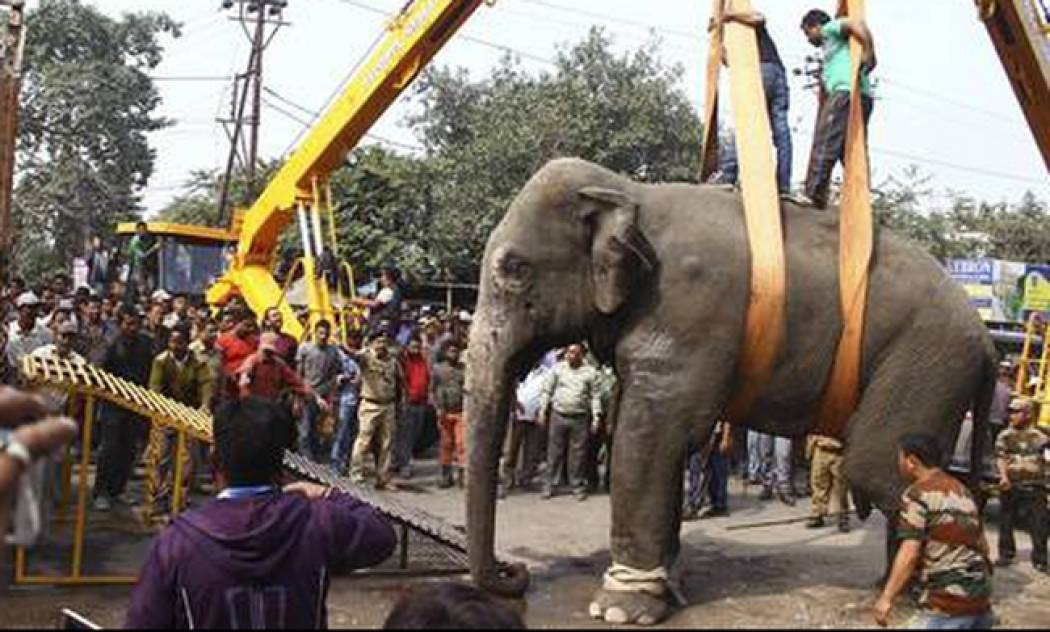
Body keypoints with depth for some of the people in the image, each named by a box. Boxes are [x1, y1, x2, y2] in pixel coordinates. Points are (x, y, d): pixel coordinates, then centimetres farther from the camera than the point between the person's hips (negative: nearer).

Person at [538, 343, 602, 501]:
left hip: (580, 418, -1)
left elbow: (595, 396, 3)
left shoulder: (590, 372, 2)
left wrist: (596, 417, -3)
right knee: (554, 452, 4)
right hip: (558, 416, 1)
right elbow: (547, 390, 9)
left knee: (578, 453, 3)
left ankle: (578, 486, 15)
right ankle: (550, 485, 12)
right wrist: (542, 411, 5)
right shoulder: (558, 368, 5)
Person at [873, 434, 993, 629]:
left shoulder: (918, 494, -9)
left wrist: (887, 598, -14)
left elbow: (909, 554, -16)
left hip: (948, 600, -9)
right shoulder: (962, 491, 16)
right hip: (980, 594, 9)